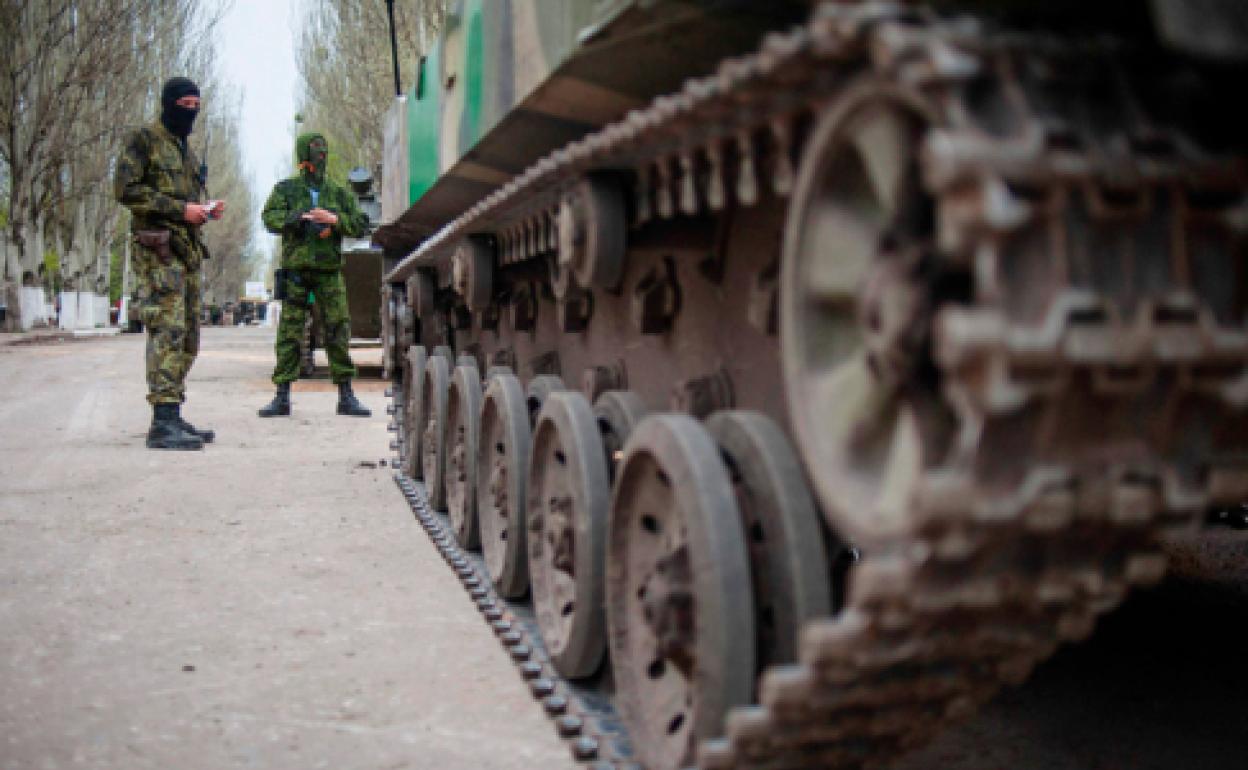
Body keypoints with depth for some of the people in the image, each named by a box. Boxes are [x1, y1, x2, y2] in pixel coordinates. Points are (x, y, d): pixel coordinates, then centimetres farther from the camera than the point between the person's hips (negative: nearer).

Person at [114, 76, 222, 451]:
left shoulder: (185, 149, 24)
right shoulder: (144, 140, -1)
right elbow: (125, 189, -11)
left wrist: (206, 209, 8)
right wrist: (180, 209, -15)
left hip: (188, 250, 9)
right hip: (158, 249, -9)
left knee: (187, 338, 8)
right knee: (168, 331, -17)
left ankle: (173, 417, 13)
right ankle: (163, 422, -20)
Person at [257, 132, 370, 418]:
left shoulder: (339, 193, 15)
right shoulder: (286, 189, 11)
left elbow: (361, 224, 7)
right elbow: (270, 218, -3)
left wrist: (335, 220, -10)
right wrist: (301, 218, -17)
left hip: (329, 272, 1)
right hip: (296, 270, -1)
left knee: (339, 331, -3)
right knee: (289, 332, -2)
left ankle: (346, 395, 2)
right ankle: (282, 396, 2)